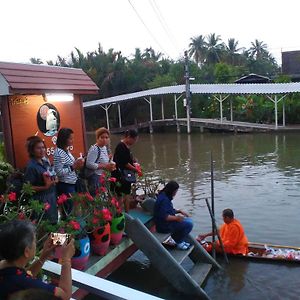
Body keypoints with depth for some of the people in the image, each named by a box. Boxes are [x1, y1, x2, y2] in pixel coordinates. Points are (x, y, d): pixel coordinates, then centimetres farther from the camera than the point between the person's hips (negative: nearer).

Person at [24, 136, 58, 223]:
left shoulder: (45, 161, 4)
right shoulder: (31, 166, -17)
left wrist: (54, 180, 0)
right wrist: (45, 187, -24)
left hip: (52, 196, 8)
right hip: (41, 199, -7)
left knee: (54, 222, 14)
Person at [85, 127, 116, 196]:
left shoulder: (105, 148, 11)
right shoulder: (94, 149, -17)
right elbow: (89, 164, -26)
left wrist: (110, 166, 5)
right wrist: (104, 166, -23)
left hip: (103, 177, 9)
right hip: (95, 178, -9)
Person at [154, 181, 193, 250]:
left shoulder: (164, 196, 9)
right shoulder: (164, 199, -23)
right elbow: (164, 216, -29)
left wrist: (179, 211, 10)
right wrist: (176, 218, -29)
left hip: (166, 223, 11)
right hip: (164, 226, -11)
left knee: (189, 220, 13)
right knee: (189, 224, -16)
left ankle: (178, 240, 16)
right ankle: (179, 243, 1)